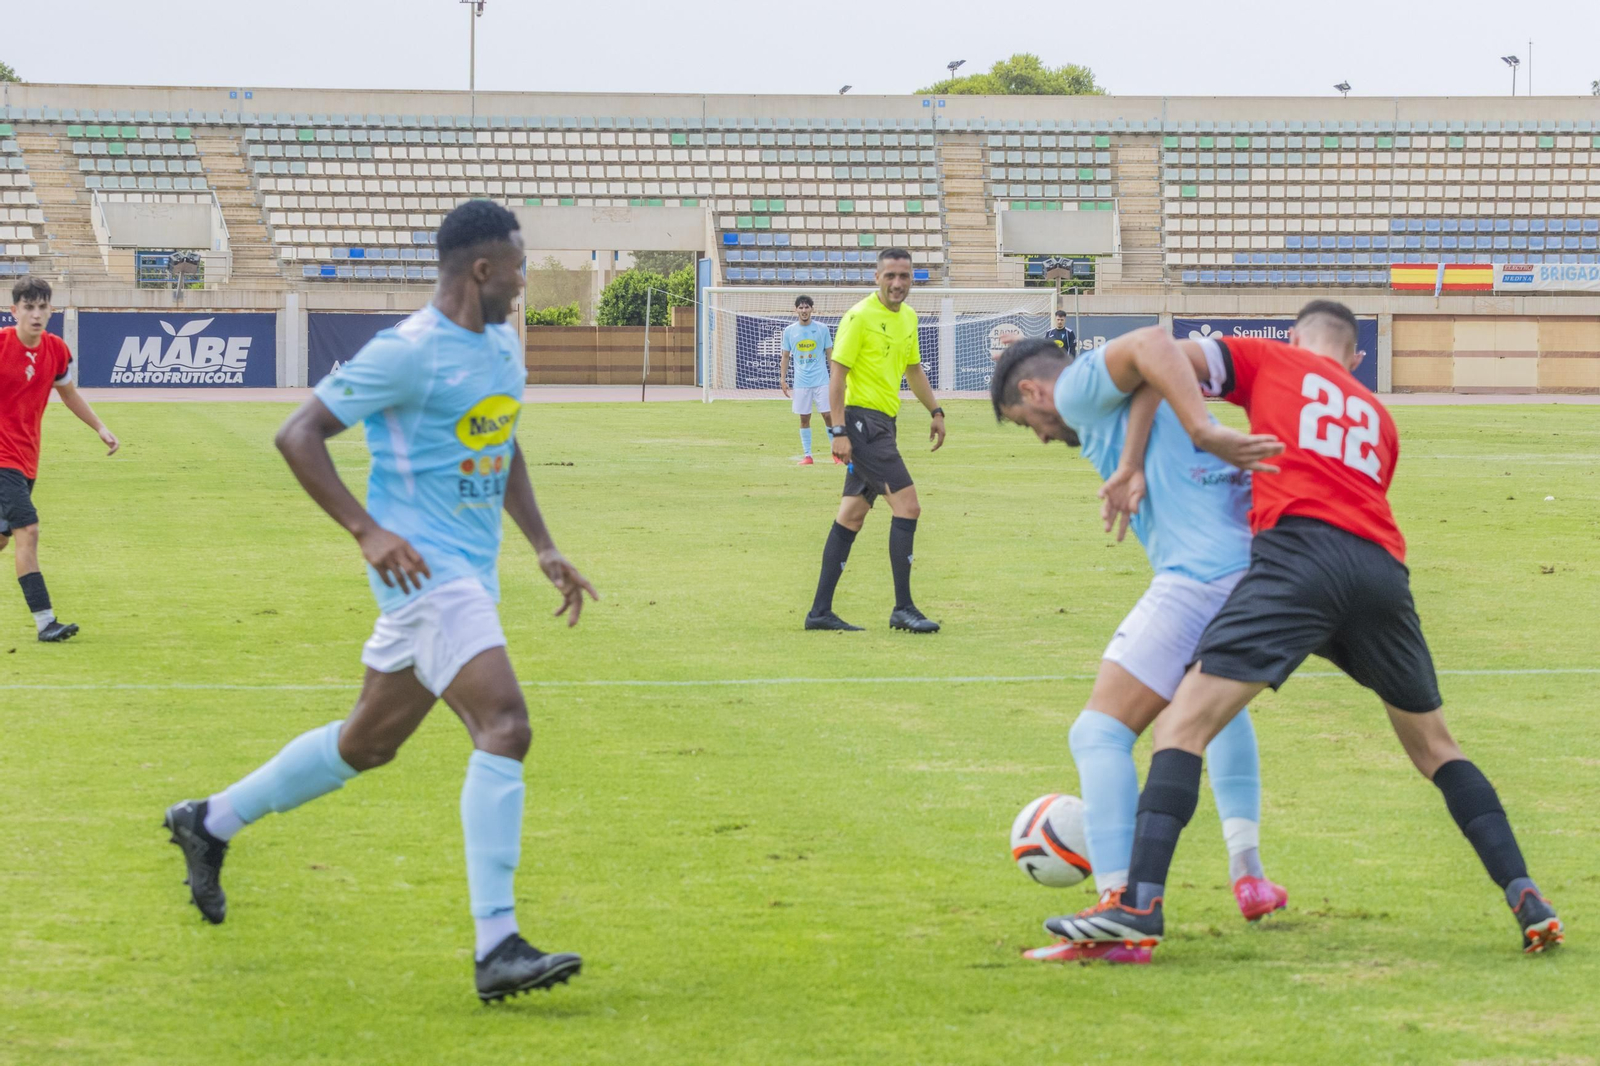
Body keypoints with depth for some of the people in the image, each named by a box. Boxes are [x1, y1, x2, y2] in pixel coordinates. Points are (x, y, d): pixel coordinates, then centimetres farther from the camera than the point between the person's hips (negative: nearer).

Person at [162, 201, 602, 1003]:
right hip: (424, 568, -10)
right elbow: (297, 435, -15)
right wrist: (368, 531, -22)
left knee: (367, 743, 19)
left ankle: (210, 824, 38)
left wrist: (544, 548, 19)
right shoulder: (407, 353, -16)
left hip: (472, 574, 10)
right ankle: (497, 949, -24)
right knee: (505, 727, -22)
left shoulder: (503, 347, 12)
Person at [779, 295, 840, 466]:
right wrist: (782, 378, 3)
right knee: (804, 418, 2)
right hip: (801, 381, 1)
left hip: (821, 380, -1)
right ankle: (807, 455, 7)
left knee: (827, 415, -4)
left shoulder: (821, 329, 3)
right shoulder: (789, 331, 6)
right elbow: (785, 357, 11)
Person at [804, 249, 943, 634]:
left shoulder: (908, 317, 13)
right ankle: (903, 609, -10)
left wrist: (935, 411, 21)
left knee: (851, 516, 9)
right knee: (907, 505, -13)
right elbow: (837, 374, -13)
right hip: (863, 420, -9)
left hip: (882, 425, 9)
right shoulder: (860, 317, -12)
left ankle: (820, 611, 12)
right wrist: (838, 432, -18)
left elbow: (913, 369, 27)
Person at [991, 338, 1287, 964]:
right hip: (1263, 571, 9)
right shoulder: (1138, 400, 32)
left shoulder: (1078, 386, 7)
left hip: (1201, 578, -9)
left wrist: (1129, 460, -10)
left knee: (1100, 735, -7)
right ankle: (1248, 874, 33)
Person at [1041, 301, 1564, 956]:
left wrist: (1205, 433, 5)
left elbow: (1146, 349, 9)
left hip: (1299, 551, -5)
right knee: (1435, 749, 23)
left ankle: (1140, 905, -22)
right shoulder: (1378, 418, 33)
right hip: (1384, 568, 5)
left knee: (1184, 723, -7)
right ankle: (1527, 900, 16)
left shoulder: (1269, 360, 21)